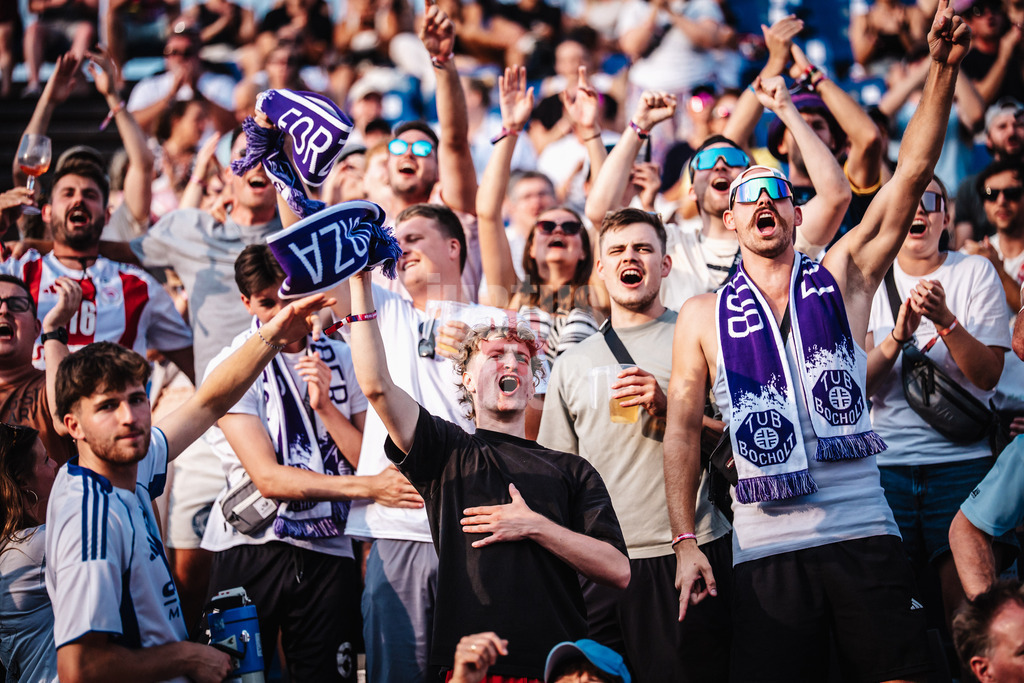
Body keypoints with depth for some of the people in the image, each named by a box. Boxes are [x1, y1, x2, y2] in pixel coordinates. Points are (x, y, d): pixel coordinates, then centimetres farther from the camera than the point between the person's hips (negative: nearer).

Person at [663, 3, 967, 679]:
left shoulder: (841, 279, 8)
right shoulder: (703, 316, 9)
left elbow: (912, 173, -2)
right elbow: (684, 427, 9)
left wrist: (943, 69, -14)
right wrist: (686, 542, 1)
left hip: (864, 532, 0)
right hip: (766, 548, 0)